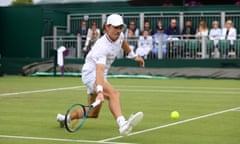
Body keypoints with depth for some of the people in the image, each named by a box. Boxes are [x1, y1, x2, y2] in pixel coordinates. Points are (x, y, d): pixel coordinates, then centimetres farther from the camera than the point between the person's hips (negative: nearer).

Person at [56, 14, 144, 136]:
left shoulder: (119, 36, -4)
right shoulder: (102, 47, -30)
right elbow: (99, 70, -43)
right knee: (114, 93, -37)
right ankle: (122, 124, -57)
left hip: (98, 76, 10)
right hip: (90, 74, -10)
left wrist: (134, 56, 28)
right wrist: (100, 91, -56)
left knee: (93, 113, 17)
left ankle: (64, 118, 36)